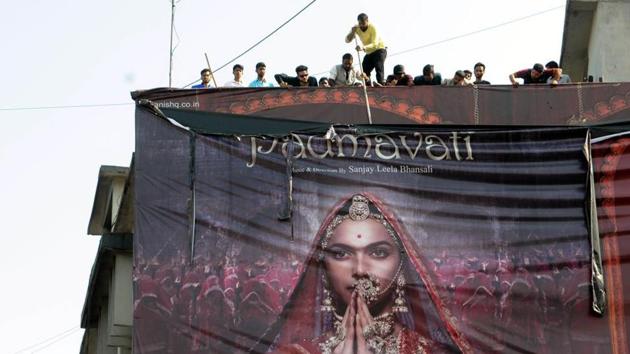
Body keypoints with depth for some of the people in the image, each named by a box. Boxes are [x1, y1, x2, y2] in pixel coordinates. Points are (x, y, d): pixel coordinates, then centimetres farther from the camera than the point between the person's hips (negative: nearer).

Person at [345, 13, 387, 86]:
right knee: (364, 71, -2)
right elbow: (347, 40, -14)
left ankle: (381, 85, -30)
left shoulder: (372, 28, -25)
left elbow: (375, 44, -36)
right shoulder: (356, 28, -8)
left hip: (379, 49, -6)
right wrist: (352, 32, -32)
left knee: (379, 68, -24)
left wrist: (363, 48, -53)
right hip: (369, 52, 6)